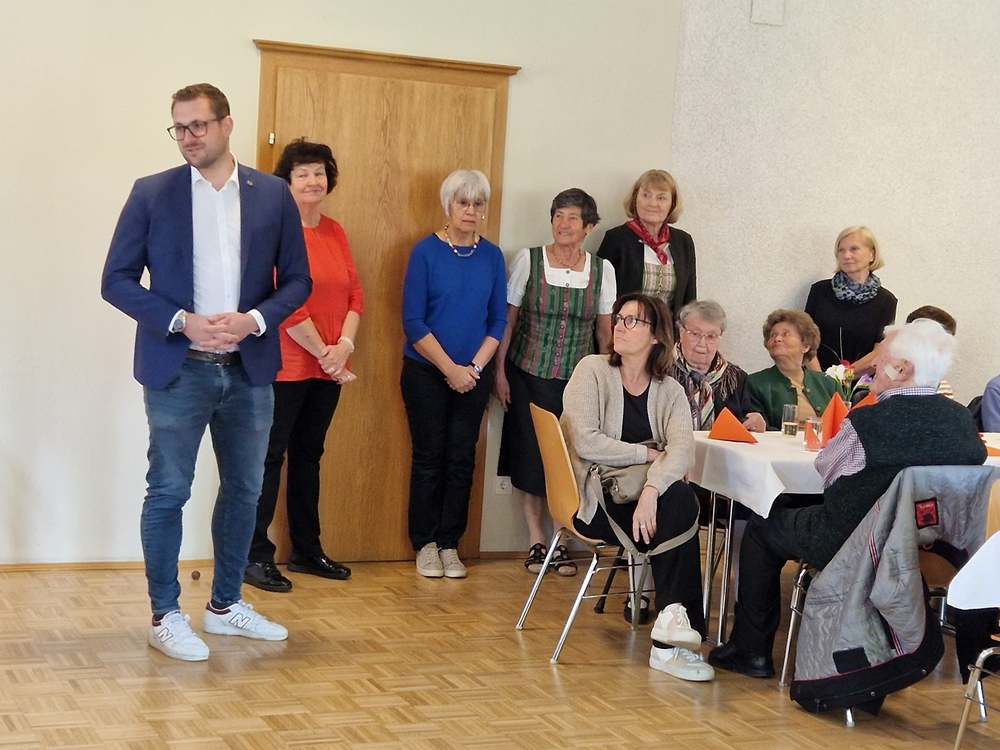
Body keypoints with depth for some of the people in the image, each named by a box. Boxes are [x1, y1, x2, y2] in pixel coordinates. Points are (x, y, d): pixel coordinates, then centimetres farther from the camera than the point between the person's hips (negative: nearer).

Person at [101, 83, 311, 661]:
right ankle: (165, 616, 11)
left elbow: (297, 280, 6)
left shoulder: (273, 195, 3)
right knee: (168, 493, 0)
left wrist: (253, 320, -13)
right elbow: (117, 280, -3)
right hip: (178, 369, -3)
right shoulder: (152, 194, -1)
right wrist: (182, 321, -15)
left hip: (249, 368, 3)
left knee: (245, 489, 12)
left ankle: (226, 605, 27)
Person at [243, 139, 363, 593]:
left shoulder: (334, 232, 12)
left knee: (308, 455, 16)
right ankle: (255, 556, 5)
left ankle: (306, 550, 25)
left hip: (328, 366, 7)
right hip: (285, 365, -7)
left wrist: (344, 344, -6)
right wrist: (322, 351, -13)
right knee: (270, 457, -1)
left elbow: (354, 292, 9)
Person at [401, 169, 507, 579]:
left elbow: (498, 319, 6)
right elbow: (413, 320, -9)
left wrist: (475, 367, -7)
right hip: (426, 372, -3)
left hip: (474, 374, 3)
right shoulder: (426, 251, -6)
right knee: (429, 456, 2)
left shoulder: (491, 256, 3)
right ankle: (425, 544, 12)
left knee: (462, 459, 4)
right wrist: (450, 368, -13)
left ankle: (449, 545, 13)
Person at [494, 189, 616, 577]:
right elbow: (508, 319, 0)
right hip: (530, 374, -1)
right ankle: (536, 541, 14)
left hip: (579, 380, 1)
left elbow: (604, 330, 8)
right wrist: (500, 371, -3)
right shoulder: (528, 260, -4)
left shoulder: (602, 269, 1)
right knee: (531, 455, 3)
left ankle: (562, 540, 12)